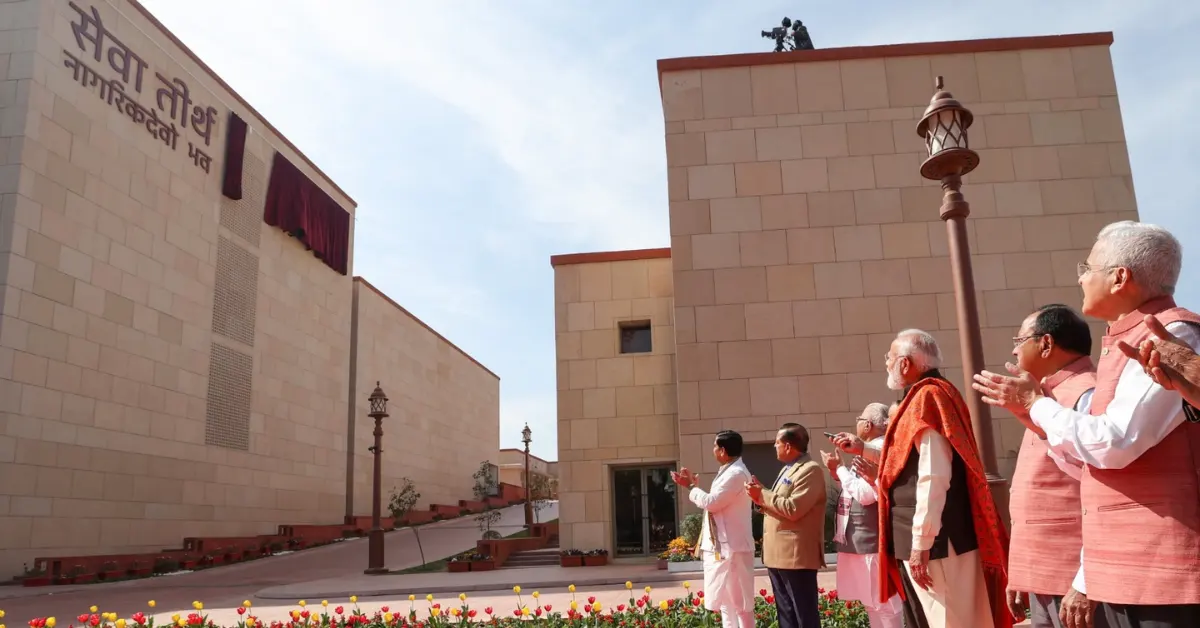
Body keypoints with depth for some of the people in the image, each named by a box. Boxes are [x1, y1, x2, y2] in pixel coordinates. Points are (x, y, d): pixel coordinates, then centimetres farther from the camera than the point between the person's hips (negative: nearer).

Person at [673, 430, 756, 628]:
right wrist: (691, 485, 12)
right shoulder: (729, 472, 14)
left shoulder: (736, 473, -18)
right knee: (727, 601, 16)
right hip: (723, 546, 11)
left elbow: (711, 503, -21)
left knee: (739, 602, -4)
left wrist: (691, 487, -5)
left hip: (731, 547, -11)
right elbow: (714, 503, 16)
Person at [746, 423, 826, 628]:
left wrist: (762, 495, -13)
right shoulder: (787, 469, 18)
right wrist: (760, 496, 1)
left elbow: (793, 509, -23)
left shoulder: (810, 470, -14)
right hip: (779, 554, 10)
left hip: (796, 555, -10)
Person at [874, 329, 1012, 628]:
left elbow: (933, 477, -22)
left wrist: (920, 543, -21)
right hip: (931, 539, 10)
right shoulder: (924, 397, 15)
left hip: (934, 541, -10)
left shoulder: (927, 397, -15)